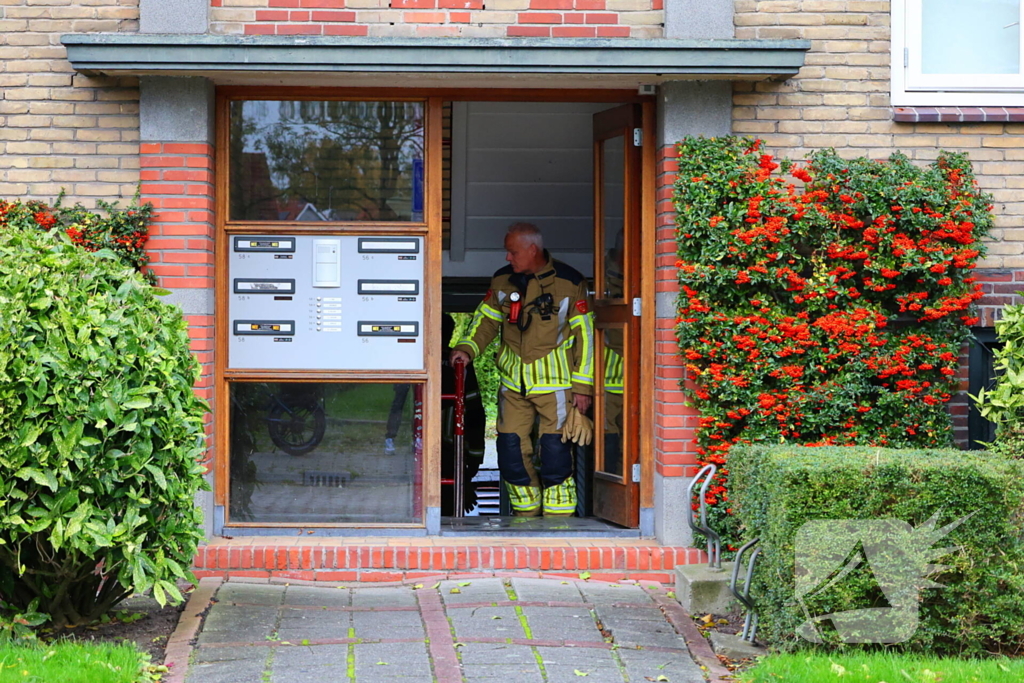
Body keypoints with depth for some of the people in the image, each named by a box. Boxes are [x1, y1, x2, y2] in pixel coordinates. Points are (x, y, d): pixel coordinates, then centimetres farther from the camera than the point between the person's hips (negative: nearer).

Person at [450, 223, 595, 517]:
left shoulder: (569, 283, -7)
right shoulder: (503, 280, 5)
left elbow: (584, 334, -3)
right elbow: (486, 318, 17)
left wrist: (582, 385, -6)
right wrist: (467, 347, -2)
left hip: (555, 380, -4)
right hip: (513, 380, 4)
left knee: (554, 449, -7)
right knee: (511, 448, 4)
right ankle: (526, 513, 21)